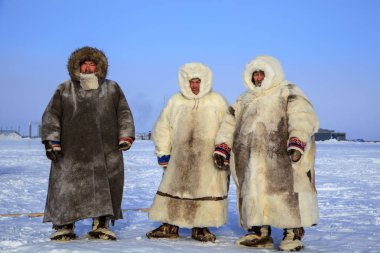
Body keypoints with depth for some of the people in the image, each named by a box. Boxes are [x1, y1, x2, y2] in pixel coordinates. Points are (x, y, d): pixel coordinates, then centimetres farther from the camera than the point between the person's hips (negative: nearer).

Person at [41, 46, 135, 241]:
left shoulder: (112, 89, 12)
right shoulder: (64, 90, 10)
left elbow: (124, 113, 12)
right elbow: (51, 116, 7)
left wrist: (126, 137, 1)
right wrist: (51, 141, -3)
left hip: (106, 151, 1)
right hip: (72, 151, -1)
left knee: (106, 187, 0)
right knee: (66, 186, -2)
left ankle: (100, 226, 12)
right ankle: (64, 227, 9)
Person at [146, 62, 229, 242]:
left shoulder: (217, 101, 1)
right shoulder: (176, 101, 5)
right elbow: (162, 128, 10)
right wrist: (163, 153, 6)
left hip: (208, 158, -1)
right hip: (179, 157, 1)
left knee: (205, 191, 3)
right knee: (172, 187, 4)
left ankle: (200, 227, 16)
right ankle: (169, 226, 15)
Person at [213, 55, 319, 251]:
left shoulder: (288, 93, 1)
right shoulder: (245, 99, 23)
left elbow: (303, 117, -14)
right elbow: (230, 122, 22)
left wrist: (297, 141, -30)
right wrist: (221, 147, 10)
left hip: (283, 158, -6)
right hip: (252, 161, 6)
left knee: (286, 192, -7)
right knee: (254, 193, 7)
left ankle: (293, 234, 2)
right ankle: (260, 233, 17)